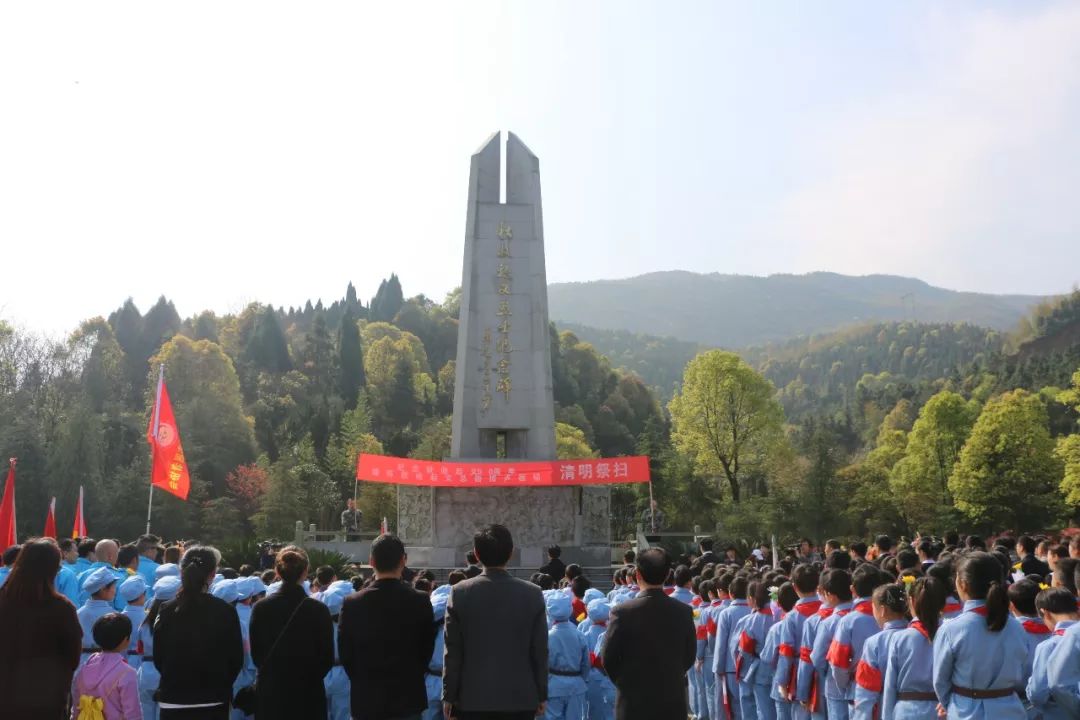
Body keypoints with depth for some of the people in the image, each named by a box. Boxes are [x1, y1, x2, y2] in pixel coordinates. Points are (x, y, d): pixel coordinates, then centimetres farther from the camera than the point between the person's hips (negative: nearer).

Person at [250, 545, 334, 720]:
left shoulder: (260, 608, -5)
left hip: (269, 694, 2)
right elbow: (327, 659, -3)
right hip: (308, 694, -2)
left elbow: (255, 655, 4)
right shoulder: (318, 610, -10)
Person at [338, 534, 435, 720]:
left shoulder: (352, 604, -7)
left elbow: (345, 655, 0)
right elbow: (427, 650, 1)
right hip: (408, 699, 0)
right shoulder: (420, 602, -8)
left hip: (365, 700, 0)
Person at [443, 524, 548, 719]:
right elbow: (540, 651, -1)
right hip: (520, 698, 0)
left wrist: (449, 696, 5)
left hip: (472, 698, 0)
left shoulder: (460, 593, -6)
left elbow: (453, 652, -3)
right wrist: (541, 695, 9)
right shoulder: (533, 594, -4)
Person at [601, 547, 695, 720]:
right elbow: (689, 656, 6)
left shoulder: (623, 612, -14)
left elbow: (609, 660, -6)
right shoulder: (684, 612, -4)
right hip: (673, 703, 3)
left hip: (633, 701, -2)